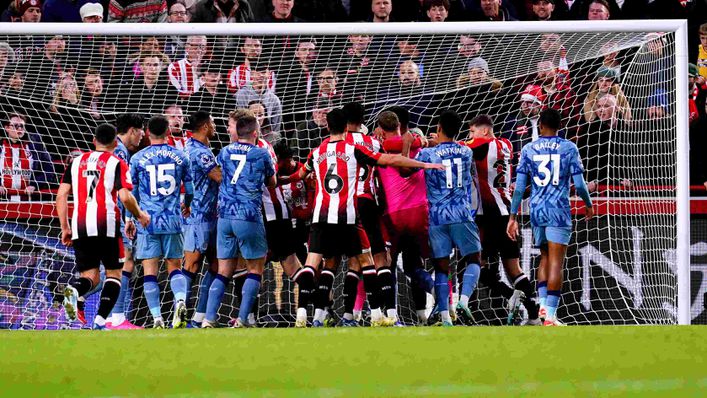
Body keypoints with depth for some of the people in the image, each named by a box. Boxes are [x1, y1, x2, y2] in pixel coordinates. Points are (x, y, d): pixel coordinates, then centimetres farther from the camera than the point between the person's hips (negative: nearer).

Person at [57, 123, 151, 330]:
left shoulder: (77, 162, 15)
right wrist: (140, 215, 9)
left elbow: (61, 195, 10)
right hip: (106, 225, -4)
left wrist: (65, 227, 16)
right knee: (113, 273, 10)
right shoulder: (116, 163, 2)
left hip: (80, 227, 4)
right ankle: (100, 320, -7)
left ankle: (74, 290, -26)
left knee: (90, 276, 10)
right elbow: (125, 197, -9)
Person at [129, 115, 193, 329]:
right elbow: (190, 189, 11)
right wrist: (186, 205, 32)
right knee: (175, 266, 10)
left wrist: (129, 219, 15)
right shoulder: (180, 157, 3)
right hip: (173, 220, 1)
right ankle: (180, 300, -17)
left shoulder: (137, 159, 0)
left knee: (150, 270, 2)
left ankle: (157, 318, -4)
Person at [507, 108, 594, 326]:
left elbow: (519, 187, 1)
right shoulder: (569, 148, -2)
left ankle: (542, 304, 9)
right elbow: (579, 185, -4)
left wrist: (512, 217, 6)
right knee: (556, 262, -4)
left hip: (536, 210, 3)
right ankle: (550, 315, -9)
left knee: (545, 257, 21)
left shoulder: (529, 149, 4)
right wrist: (588, 205, 15)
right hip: (559, 211, -3)